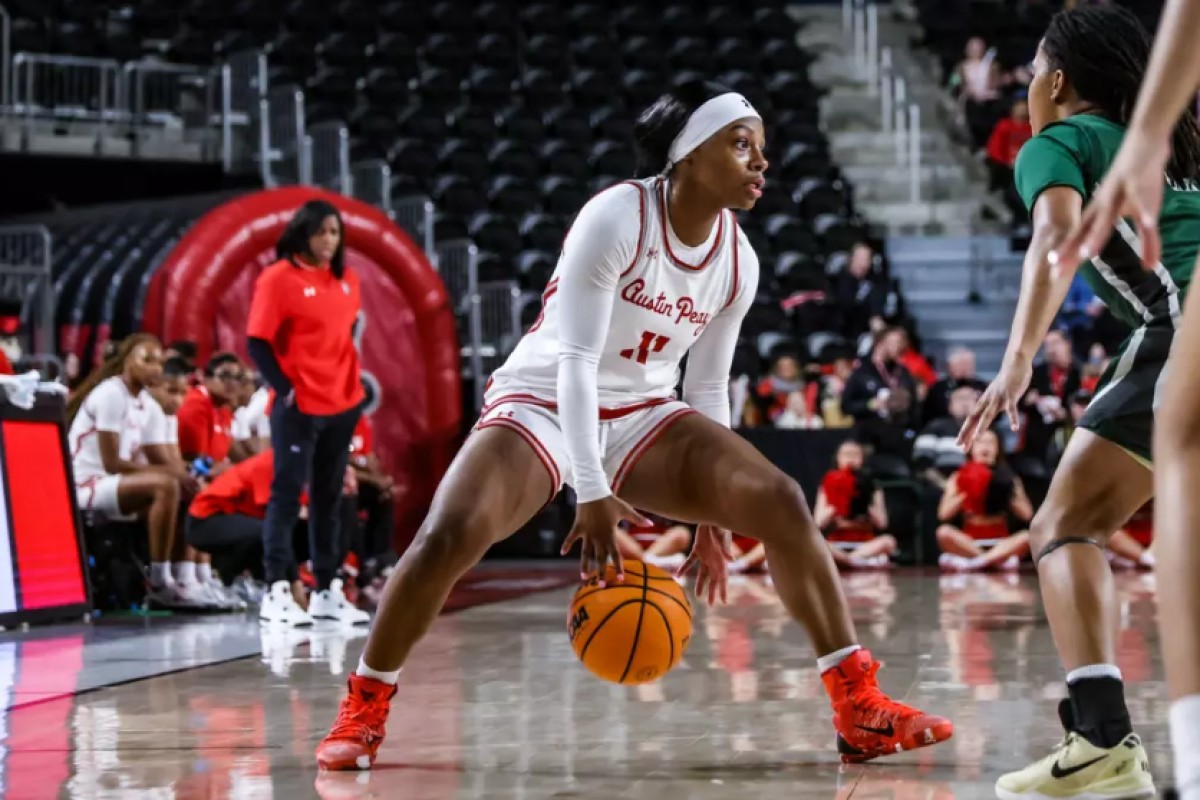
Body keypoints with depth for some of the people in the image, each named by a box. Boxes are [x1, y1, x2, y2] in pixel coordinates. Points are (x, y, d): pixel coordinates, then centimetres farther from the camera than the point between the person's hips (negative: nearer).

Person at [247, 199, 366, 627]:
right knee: (287, 493, -6)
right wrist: (285, 389, -16)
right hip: (298, 407, -7)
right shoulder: (277, 278, -8)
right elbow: (258, 342, -11)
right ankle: (277, 590, -7)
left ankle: (326, 590, 17)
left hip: (342, 405, 7)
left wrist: (352, 381, 11)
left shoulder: (347, 280, 11)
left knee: (330, 495, 11)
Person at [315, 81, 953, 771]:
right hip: (541, 403, -5)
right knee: (449, 535, -30)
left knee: (780, 502, -15)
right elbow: (574, 360, -23)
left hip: (642, 415, 5)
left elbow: (707, 388, 10)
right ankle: (363, 711, -7)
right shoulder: (617, 218, -19)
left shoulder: (739, 261, -1)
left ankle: (861, 710, -6)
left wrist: (711, 508, 10)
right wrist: (592, 493, -29)